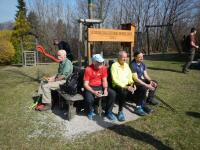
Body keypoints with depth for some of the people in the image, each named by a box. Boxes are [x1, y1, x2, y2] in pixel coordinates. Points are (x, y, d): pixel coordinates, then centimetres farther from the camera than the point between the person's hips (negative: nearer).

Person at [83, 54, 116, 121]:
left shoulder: (103, 68, -4)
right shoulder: (88, 69, -18)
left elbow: (104, 80, 3)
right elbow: (85, 84, -16)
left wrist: (105, 89, -15)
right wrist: (94, 92, -29)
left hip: (100, 86, 5)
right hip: (90, 87, -4)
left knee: (113, 94, -16)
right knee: (89, 99, -33)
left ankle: (108, 112, 5)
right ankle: (90, 112, 4)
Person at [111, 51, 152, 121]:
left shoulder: (126, 65, 12)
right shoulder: (114, 65, -10)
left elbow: (130, 76, 15)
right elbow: (115, 80, -19)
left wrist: (132, 84, -6)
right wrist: (126, 87, -25)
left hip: (127, 85, 7)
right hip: (118, 86, -7)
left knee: (142, 89, -8)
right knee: (123, 92, -38)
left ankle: (138, 108, 7)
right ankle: (120, 112, -19)